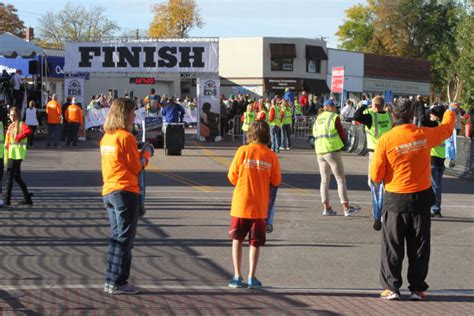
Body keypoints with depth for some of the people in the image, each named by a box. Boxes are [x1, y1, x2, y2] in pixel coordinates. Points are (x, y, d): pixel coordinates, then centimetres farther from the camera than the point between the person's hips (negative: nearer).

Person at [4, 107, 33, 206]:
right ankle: (27, 198, 18)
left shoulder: (21, 124, -6)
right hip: (11, 154, 9)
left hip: (17, 154, -9)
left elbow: (28, 131, -30)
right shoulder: (10, 126, 18)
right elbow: (7, 142, 18)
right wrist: (6, 156, 13)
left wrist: (18, 137, -24)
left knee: (10, 175, -8)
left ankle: (7, 199, -4)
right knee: (17, 176, 11)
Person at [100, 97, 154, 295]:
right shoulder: (126, 137, -13)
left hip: (108, 191, 8)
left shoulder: (106, 137, 11)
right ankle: (117, 283, 0)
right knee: (124, 239, -1)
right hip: (125, 191, -8)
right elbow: (136, 168, -9)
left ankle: (111, 281, 17)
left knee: (117, 237, 15)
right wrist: (146, 156, 8)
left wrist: (139, 154, 14)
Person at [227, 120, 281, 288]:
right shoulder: (271, 156, -4)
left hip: (241, 204, -1)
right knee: (255, 243, 11)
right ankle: (251, 277, 7)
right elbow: (276, 181, 3)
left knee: (237, 240, 11)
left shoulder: (243, 151, -8)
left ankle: (237, 276, 8)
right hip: (259, 206, 1)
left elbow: (232, 176, -3)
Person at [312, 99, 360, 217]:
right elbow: (342, 135, -5)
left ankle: (326, 208, 8)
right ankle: (346, 208, -6)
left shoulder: (318, 119, 14)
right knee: (341, 179, -4)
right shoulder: (334, 117, -6)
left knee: (324, 180, 11)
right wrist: (342, 140, 16)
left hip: (320, 152, 7)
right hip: (332, 151, -6)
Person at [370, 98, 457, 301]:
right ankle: (417, 289, 13)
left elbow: (375, 176, -10)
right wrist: (451, 111, 36)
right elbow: (446, 129, 17)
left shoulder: (385, 140, -13)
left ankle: (391, 287, 8)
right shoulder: (424, 135, -6)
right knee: (419, 246, 10)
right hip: (421, 199, 2)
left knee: (392, 246, 8)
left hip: (395, 200, -2)